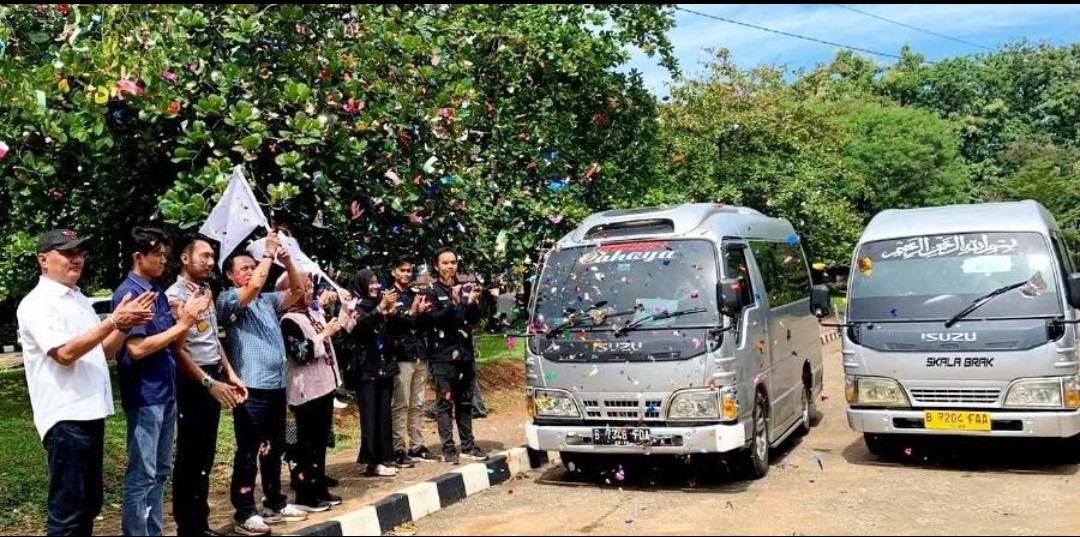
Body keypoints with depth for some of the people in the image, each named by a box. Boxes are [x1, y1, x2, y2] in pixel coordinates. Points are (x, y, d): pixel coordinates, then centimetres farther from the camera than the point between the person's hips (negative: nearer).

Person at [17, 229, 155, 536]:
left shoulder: (80, 300, 16)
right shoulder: (37, 303, -11)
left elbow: (103, 352, 16)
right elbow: (65, 353, -21)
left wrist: (125, 325, -1)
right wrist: (114, 321, -21)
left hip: (91, 413, 9)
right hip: (65, 418, -9)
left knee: (89, 503, 18)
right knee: (67, 510, -2)